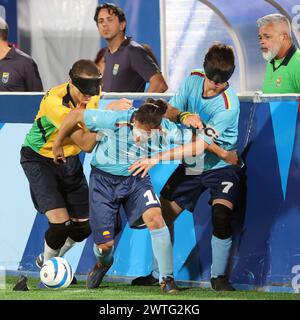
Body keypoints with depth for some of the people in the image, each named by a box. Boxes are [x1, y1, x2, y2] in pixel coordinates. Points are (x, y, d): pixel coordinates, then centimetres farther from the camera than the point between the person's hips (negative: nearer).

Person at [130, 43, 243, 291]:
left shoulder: (228, 106, -27)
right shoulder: (193, 80, -8)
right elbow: (167, 110, -4)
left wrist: (158, 158, -30)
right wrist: (183, 115, -28)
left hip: (222, 166, -6)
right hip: (191, 166, 6)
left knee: (221, 214, -26)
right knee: (164, 213, 1)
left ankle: (218, 276, -9)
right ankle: (159, 273, 18)